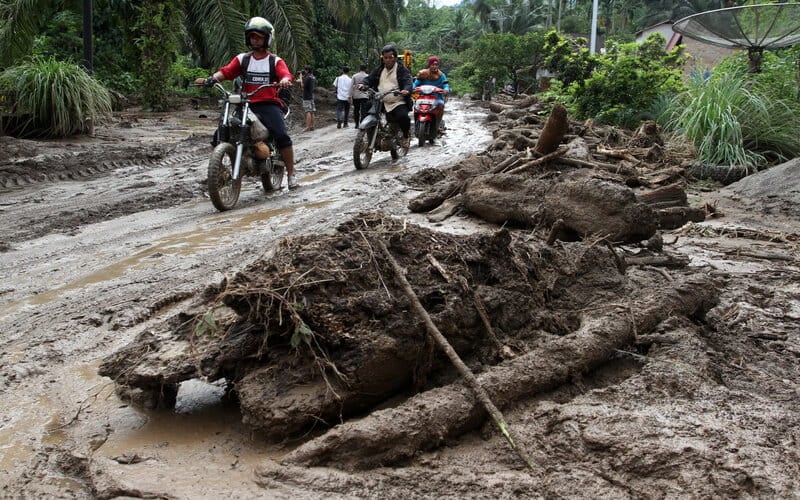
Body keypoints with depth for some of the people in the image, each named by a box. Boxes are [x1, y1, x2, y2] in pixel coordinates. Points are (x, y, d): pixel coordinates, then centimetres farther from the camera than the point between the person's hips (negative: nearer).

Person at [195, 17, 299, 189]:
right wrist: (211, 78, -21)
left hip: (269, 104, -3)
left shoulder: (276, 61, 9)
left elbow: (286, 74, -10)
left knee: (282, 136, -23)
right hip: (246, 105, 3)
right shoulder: (242, 58, 15)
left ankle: (291, 174, -11)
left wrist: (285, 80, -35)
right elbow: (226, 71, -1)